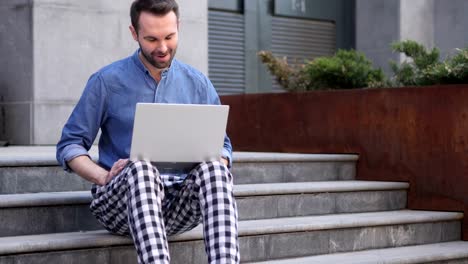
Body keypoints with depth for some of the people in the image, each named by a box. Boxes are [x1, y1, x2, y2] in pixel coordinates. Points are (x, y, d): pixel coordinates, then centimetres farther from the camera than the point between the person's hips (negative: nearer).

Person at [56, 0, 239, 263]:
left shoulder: (198, 84, 11)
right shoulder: (106, 81, 3)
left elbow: (222, 146, 16)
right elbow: (70, 145, 4)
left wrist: (213, 162, -10)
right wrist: (103, 177, -16)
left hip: (180, 202, 3)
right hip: (119, 199, -2)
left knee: (213, 169, -31)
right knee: (141, 169, -37)